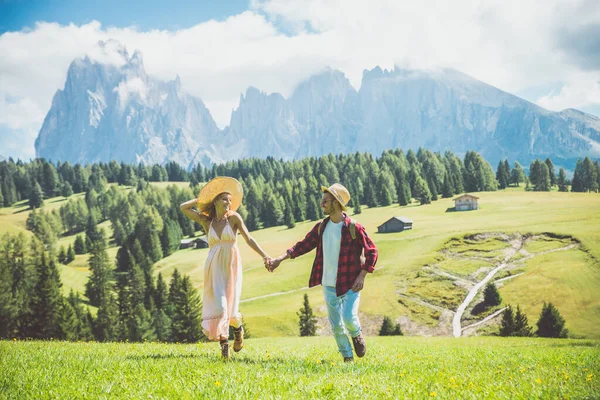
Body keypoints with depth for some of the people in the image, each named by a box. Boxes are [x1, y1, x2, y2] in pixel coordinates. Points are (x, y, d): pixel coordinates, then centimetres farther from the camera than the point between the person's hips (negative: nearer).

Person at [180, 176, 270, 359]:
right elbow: (183, 207, 2)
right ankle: (224, 344, 1)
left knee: (230, 305, -2)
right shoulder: (206, 221, 4)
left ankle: (238, 327, 32)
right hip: (214, 267, 1)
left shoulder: (234, 218, -1)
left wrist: (264, 256, -11)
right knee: (218, 305, -8)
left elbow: (249, 239, -3)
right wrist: (201, 199, 7)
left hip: (231, 266, -1)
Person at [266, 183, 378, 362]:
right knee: (336, 326, 7)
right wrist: (279, 259, -3)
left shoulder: (354, 228, -11)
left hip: (350, 284, -5)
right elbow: (304, 245, 6)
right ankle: (347, 358, 22)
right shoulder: (321, 227, 4)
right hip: (329, 285, 5)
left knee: (349, 317, -19)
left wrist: (362, 276, -13)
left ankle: (357, 335, 15)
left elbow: (371, 252, -6)